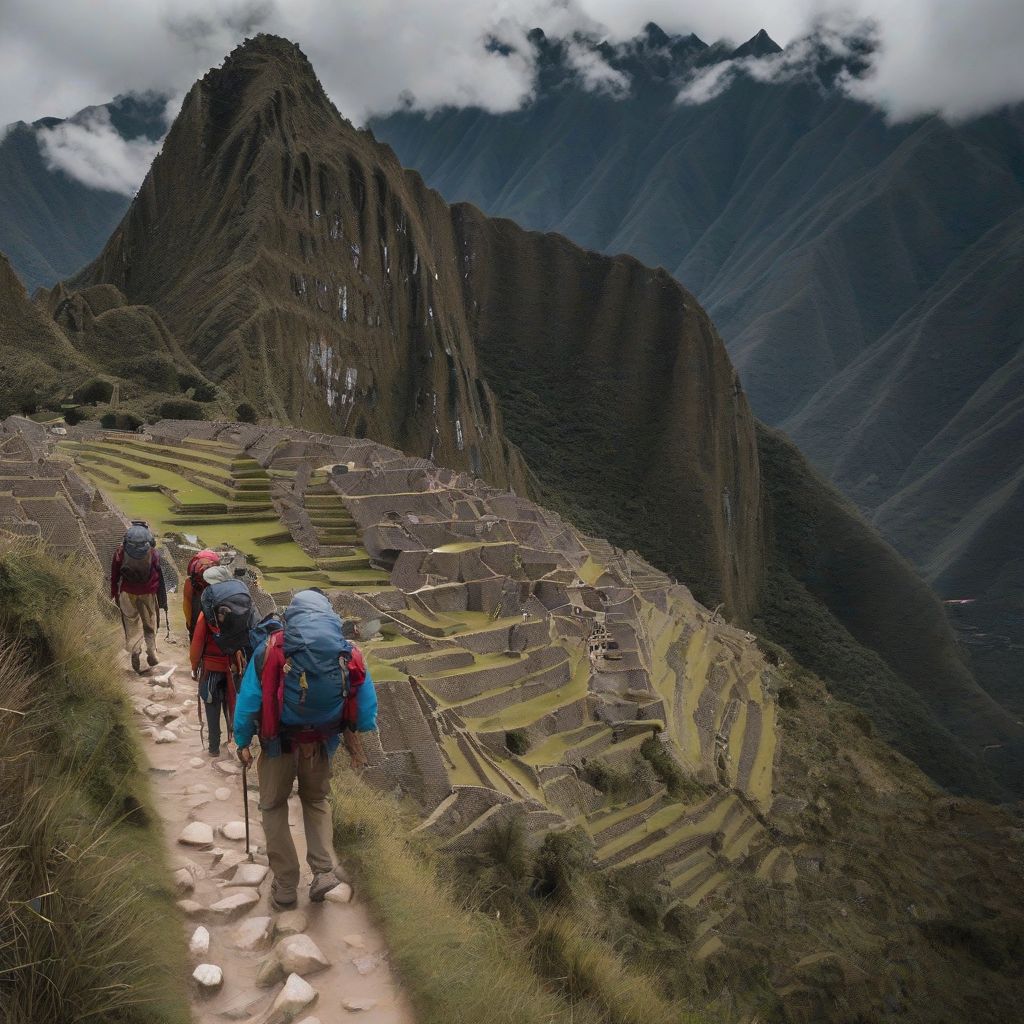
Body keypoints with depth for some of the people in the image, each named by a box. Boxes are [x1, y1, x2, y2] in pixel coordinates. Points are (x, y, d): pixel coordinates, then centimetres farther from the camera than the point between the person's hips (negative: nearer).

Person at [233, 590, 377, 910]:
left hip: (279, 742, -2)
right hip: (320, 743, 2)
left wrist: (242, 741, 0)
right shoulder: (348, 652, -4)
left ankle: (285, 887, 19)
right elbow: (366, 701, -3)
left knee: (274, 807, 17)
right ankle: (324, 870, 11)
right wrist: (356, 739, 10)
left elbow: (249, 698, -10)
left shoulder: (271, 648, -10)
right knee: (317, 802, 25)